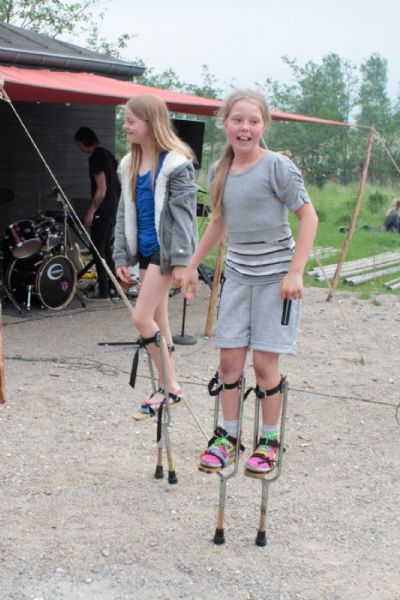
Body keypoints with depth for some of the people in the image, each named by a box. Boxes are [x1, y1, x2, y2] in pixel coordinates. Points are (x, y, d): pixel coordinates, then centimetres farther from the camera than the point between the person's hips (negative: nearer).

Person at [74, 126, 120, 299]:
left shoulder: (96, 157, -15)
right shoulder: (108, 154, 14)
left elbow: (101, 189, -20)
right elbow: (118, 184, 18)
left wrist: (90, 212, -17)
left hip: (102, 212, -9)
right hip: (113, 210, 9)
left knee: (98, 251, -3)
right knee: (106, 249, 15)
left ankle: (103, 290, -2)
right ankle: (112, 287, 17)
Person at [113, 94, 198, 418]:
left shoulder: (175, 163, -12)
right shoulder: (130, 164, 11)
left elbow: (183, 213, -15)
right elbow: (125, 213, 14)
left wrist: (181, 261, -18)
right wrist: (121, 256, 10)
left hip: (166, 248, -8)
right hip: (144, 249, 8)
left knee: (142, 317, -11)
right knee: (158, 321, 11)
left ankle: (169, 386, 2)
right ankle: (169, 386, 20)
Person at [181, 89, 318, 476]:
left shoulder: (278, 167, -12)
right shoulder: (219, 172, 5)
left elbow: (308, 217, -10)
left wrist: (295, 273, -17)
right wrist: (193, 265, 19)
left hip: (275, 276, -5)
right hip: (237, 275, 5)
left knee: (264, 362, -2)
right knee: (229, 358, 5)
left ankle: (269, 441, 15)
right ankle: (228, 435, 20)